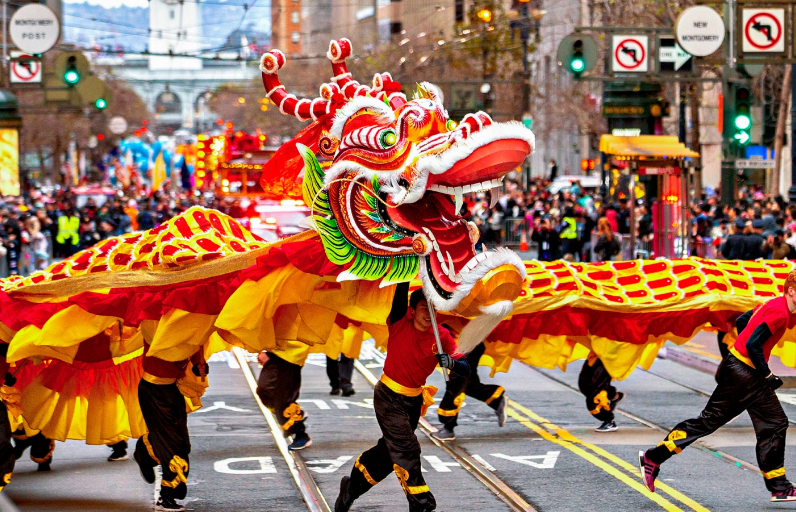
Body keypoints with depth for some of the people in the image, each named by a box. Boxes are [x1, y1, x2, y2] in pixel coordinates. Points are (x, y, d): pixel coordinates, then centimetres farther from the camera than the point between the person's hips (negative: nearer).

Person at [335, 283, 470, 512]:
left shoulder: (442, 336, -8)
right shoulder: (400, 324, -15)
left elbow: (466, 369, -16)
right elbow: (402, 292, -29)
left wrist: (451, 363, -36)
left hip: (414, 401, 5)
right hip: (389, 397, -5)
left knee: (391, 451, 14)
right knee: (407, 450, -13)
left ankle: (352, 487, 34)